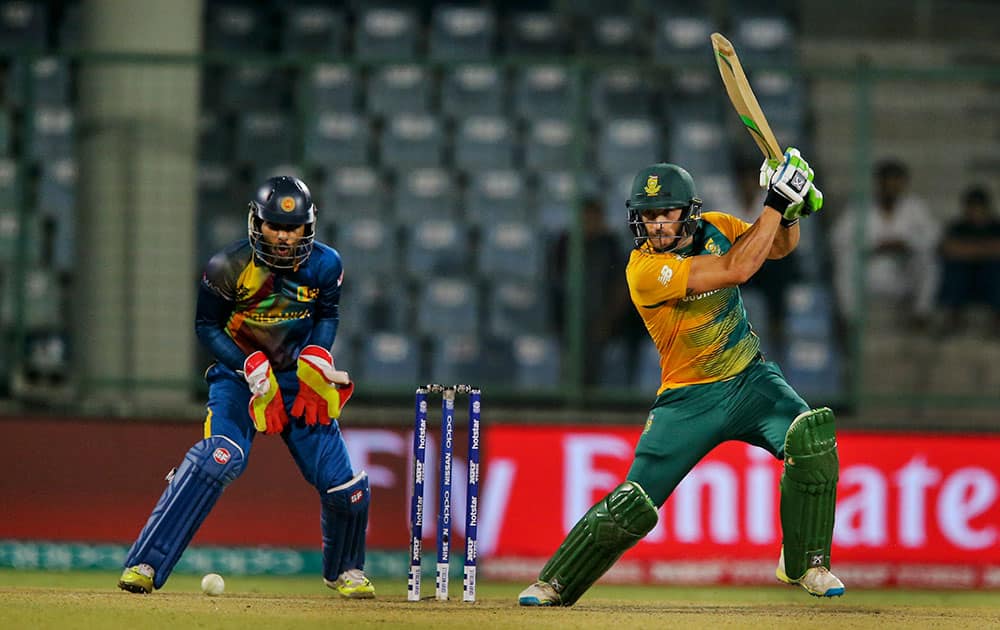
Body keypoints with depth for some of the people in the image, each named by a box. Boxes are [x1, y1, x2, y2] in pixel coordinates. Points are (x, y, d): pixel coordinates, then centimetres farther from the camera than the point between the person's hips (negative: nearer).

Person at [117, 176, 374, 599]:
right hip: (238, 376, -3)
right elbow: (207, 326, -8)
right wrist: (252, 368, -19)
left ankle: (344, 570, 29)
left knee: (344, 484, -4)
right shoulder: (229, 267, -17)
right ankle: (144, 566, -31)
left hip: (298, 377, 3)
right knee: (222, 456, -30)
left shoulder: (324, 265, -8)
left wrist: (316, 358, -11)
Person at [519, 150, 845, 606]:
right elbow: (736, 269, -28)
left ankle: (805, 564, -9)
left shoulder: (714, 229, -2)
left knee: (811, 436, -24)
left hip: (751, 380, 4)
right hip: (688, 401, -4)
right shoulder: (645, 270, -22)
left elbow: (779, 246, 13)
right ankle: (555, 584, 14)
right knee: (632, 507, -8)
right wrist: (774, 203, -25)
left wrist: (791, 212, -10)